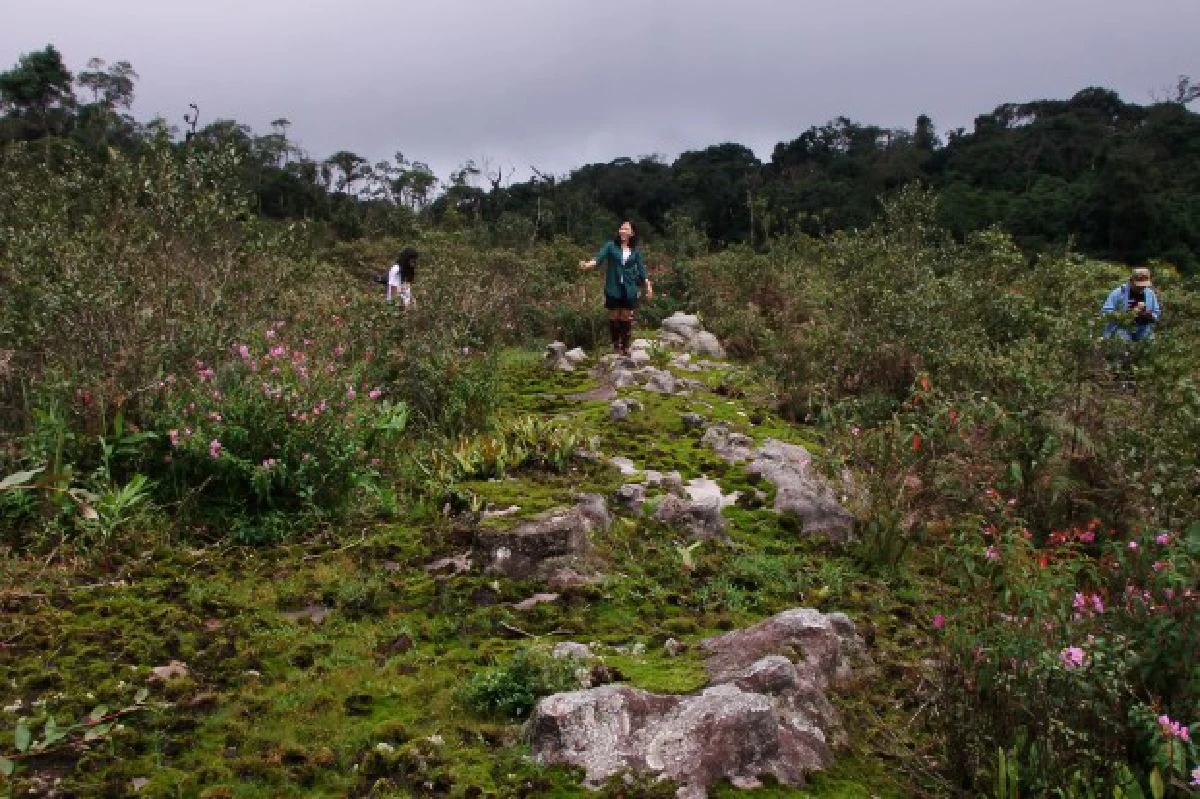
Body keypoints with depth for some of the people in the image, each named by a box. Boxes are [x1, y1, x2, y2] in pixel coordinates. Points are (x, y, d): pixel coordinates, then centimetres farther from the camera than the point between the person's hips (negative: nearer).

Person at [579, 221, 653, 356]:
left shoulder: (636, 250, 5)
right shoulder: (611, 245, -1)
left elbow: (641, 269, 7)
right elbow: (599, 258, -13)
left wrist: (648, 286, 2)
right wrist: (587, 265, -32)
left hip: (629, 289, 1)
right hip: (613, 289, -1)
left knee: (626, 318, 3)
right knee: (614, 317, 5)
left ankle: (626, 347, 12)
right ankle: (616, 347, 14)